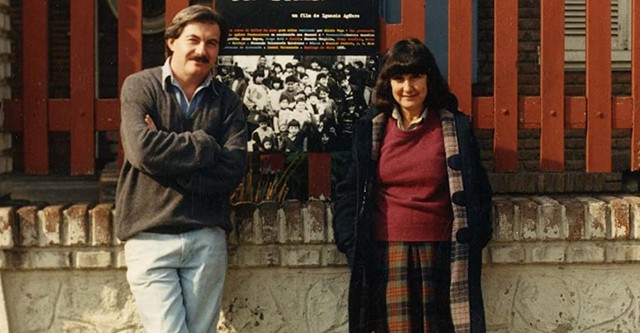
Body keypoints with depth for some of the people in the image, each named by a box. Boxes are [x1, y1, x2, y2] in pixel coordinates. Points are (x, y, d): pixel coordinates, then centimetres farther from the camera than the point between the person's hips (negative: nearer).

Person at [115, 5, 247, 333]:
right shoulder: (139, 86, 2)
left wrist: (166, 158, -11)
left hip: (207, 238, 3)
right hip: (150, 237, -2)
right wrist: (206, 146, -7)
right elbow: (143, 149, -15)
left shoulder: (226, 101, 9)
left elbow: (234, 167, -5)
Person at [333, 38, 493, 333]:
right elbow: (348, 192, 12)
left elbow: (477, 191, 9)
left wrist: (473, 240, 0)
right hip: (387, 255, 0)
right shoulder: (371, 129, 7)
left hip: (439, 253, 0)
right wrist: (352, 242, 2)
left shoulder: (454, 128, 5)